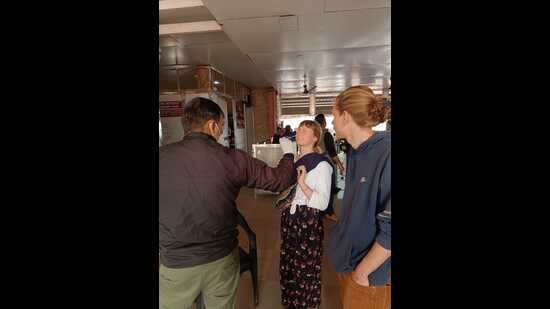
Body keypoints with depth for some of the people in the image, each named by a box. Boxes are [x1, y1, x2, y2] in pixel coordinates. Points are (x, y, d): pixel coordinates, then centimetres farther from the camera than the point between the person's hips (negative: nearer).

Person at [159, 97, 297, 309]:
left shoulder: (162, 157, -13)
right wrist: (288, 153, 13)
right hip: (223, 259, 1)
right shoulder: (232, 159, -14)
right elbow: (280, 180, -5)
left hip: (176, 265, 0)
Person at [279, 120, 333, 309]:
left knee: (306, 268, 8)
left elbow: (323, 203, -19)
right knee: (288, 265, 19)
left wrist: (303, 184, -27)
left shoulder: (321, 164, -13)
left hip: (308, 222, -7)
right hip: (289, 219, 7)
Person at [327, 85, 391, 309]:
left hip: (370, 270, -7)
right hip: (348, 254, 7)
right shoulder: (355, 151, -2)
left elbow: (390, 229, -25)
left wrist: (362, 272, -17)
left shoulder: (385, 153, -27)